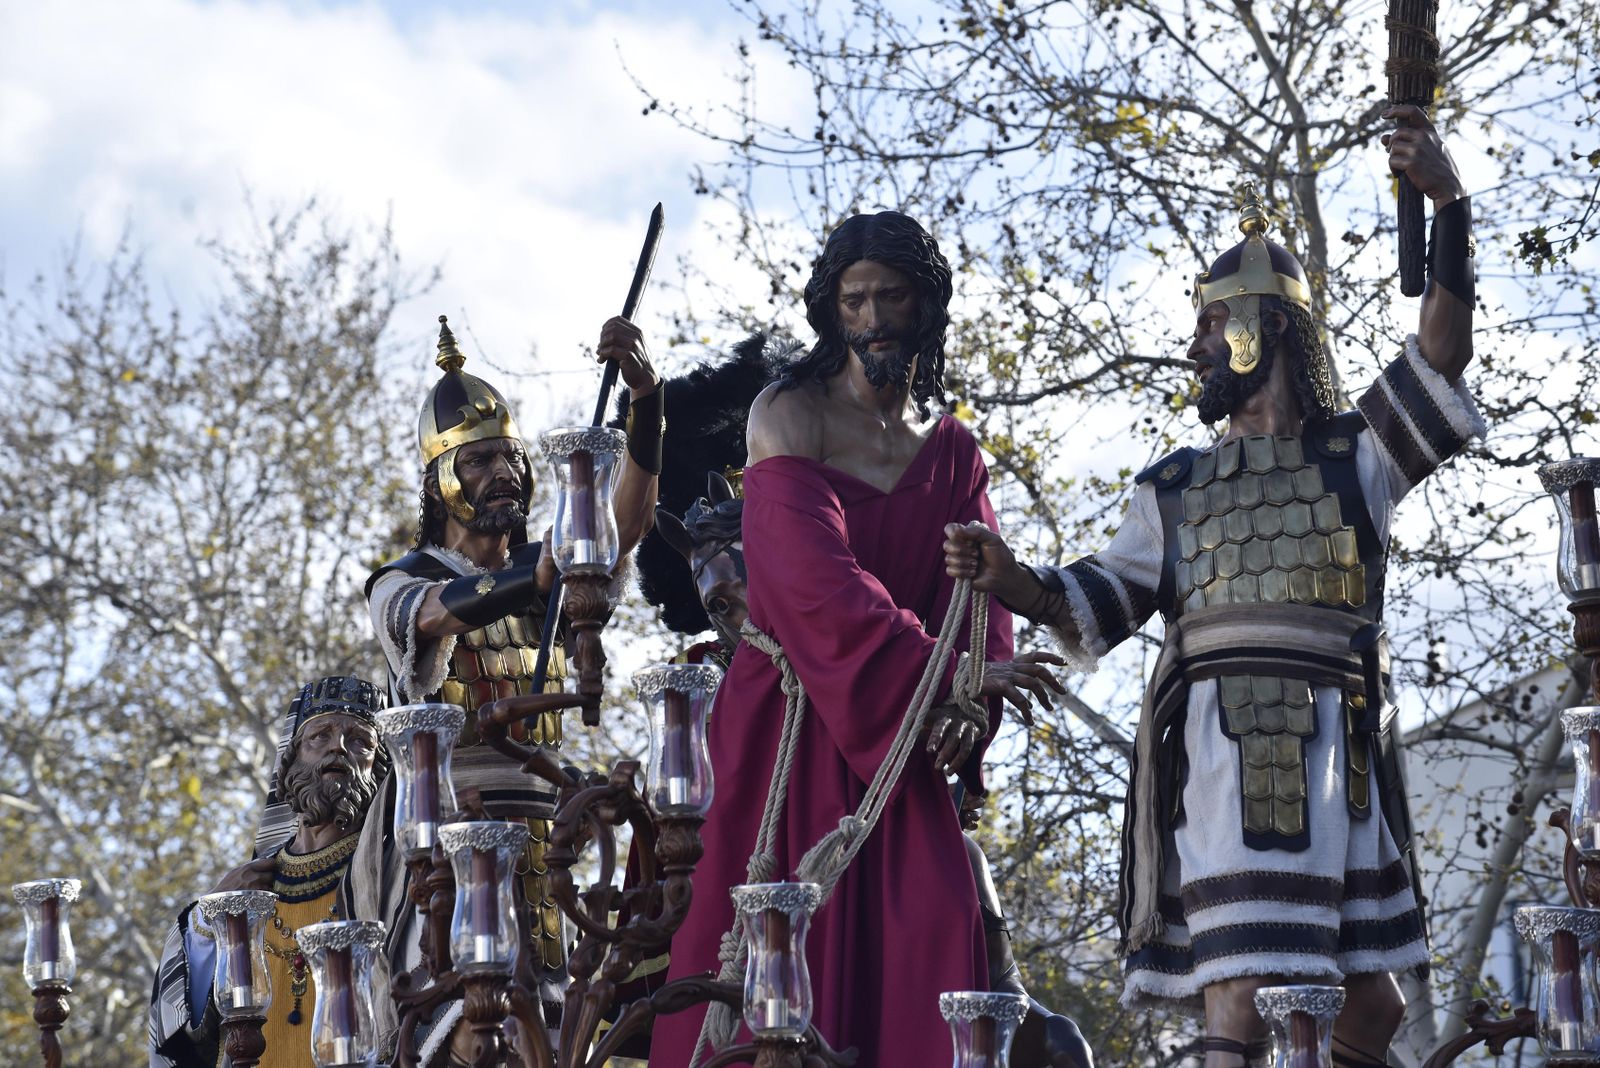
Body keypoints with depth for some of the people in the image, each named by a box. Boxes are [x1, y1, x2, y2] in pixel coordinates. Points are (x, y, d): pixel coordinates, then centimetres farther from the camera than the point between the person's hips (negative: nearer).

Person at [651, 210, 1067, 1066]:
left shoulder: (953, 452, 14)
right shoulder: (790, 417, -3)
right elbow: (815, 576, -17)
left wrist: (967, 703, -19)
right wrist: (937, 666, -27)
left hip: (898, 737, 4)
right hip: (786, 725, -4)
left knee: (931, 942, -10)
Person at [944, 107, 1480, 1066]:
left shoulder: (1354, 457, 14)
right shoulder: (1176, 487, 21)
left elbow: (1441, 354, 0)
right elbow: (1099, 606, 17)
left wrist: (1451, 206, -12)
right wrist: (1015, 581, -4)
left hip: (1332, 741, 1)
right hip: (1217, 740, -1)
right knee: (1238, 986, -12)